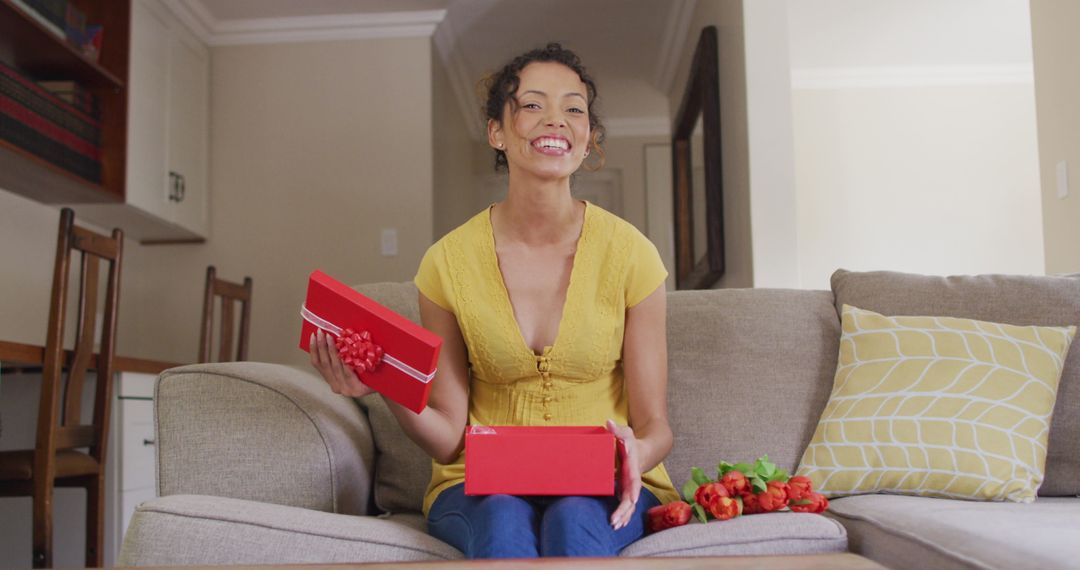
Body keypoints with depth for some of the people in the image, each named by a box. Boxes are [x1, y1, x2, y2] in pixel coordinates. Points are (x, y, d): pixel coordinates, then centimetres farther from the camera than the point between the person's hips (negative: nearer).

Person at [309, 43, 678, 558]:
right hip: (483, 483, 0)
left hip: (604, 488, 0)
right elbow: (449, 438, 1)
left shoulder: (629, 253, -5)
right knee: (503, 517, -33)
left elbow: (654, 425, 1)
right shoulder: (448, 262, -3)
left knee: (574, 517, -33)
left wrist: (635, 454, -23)